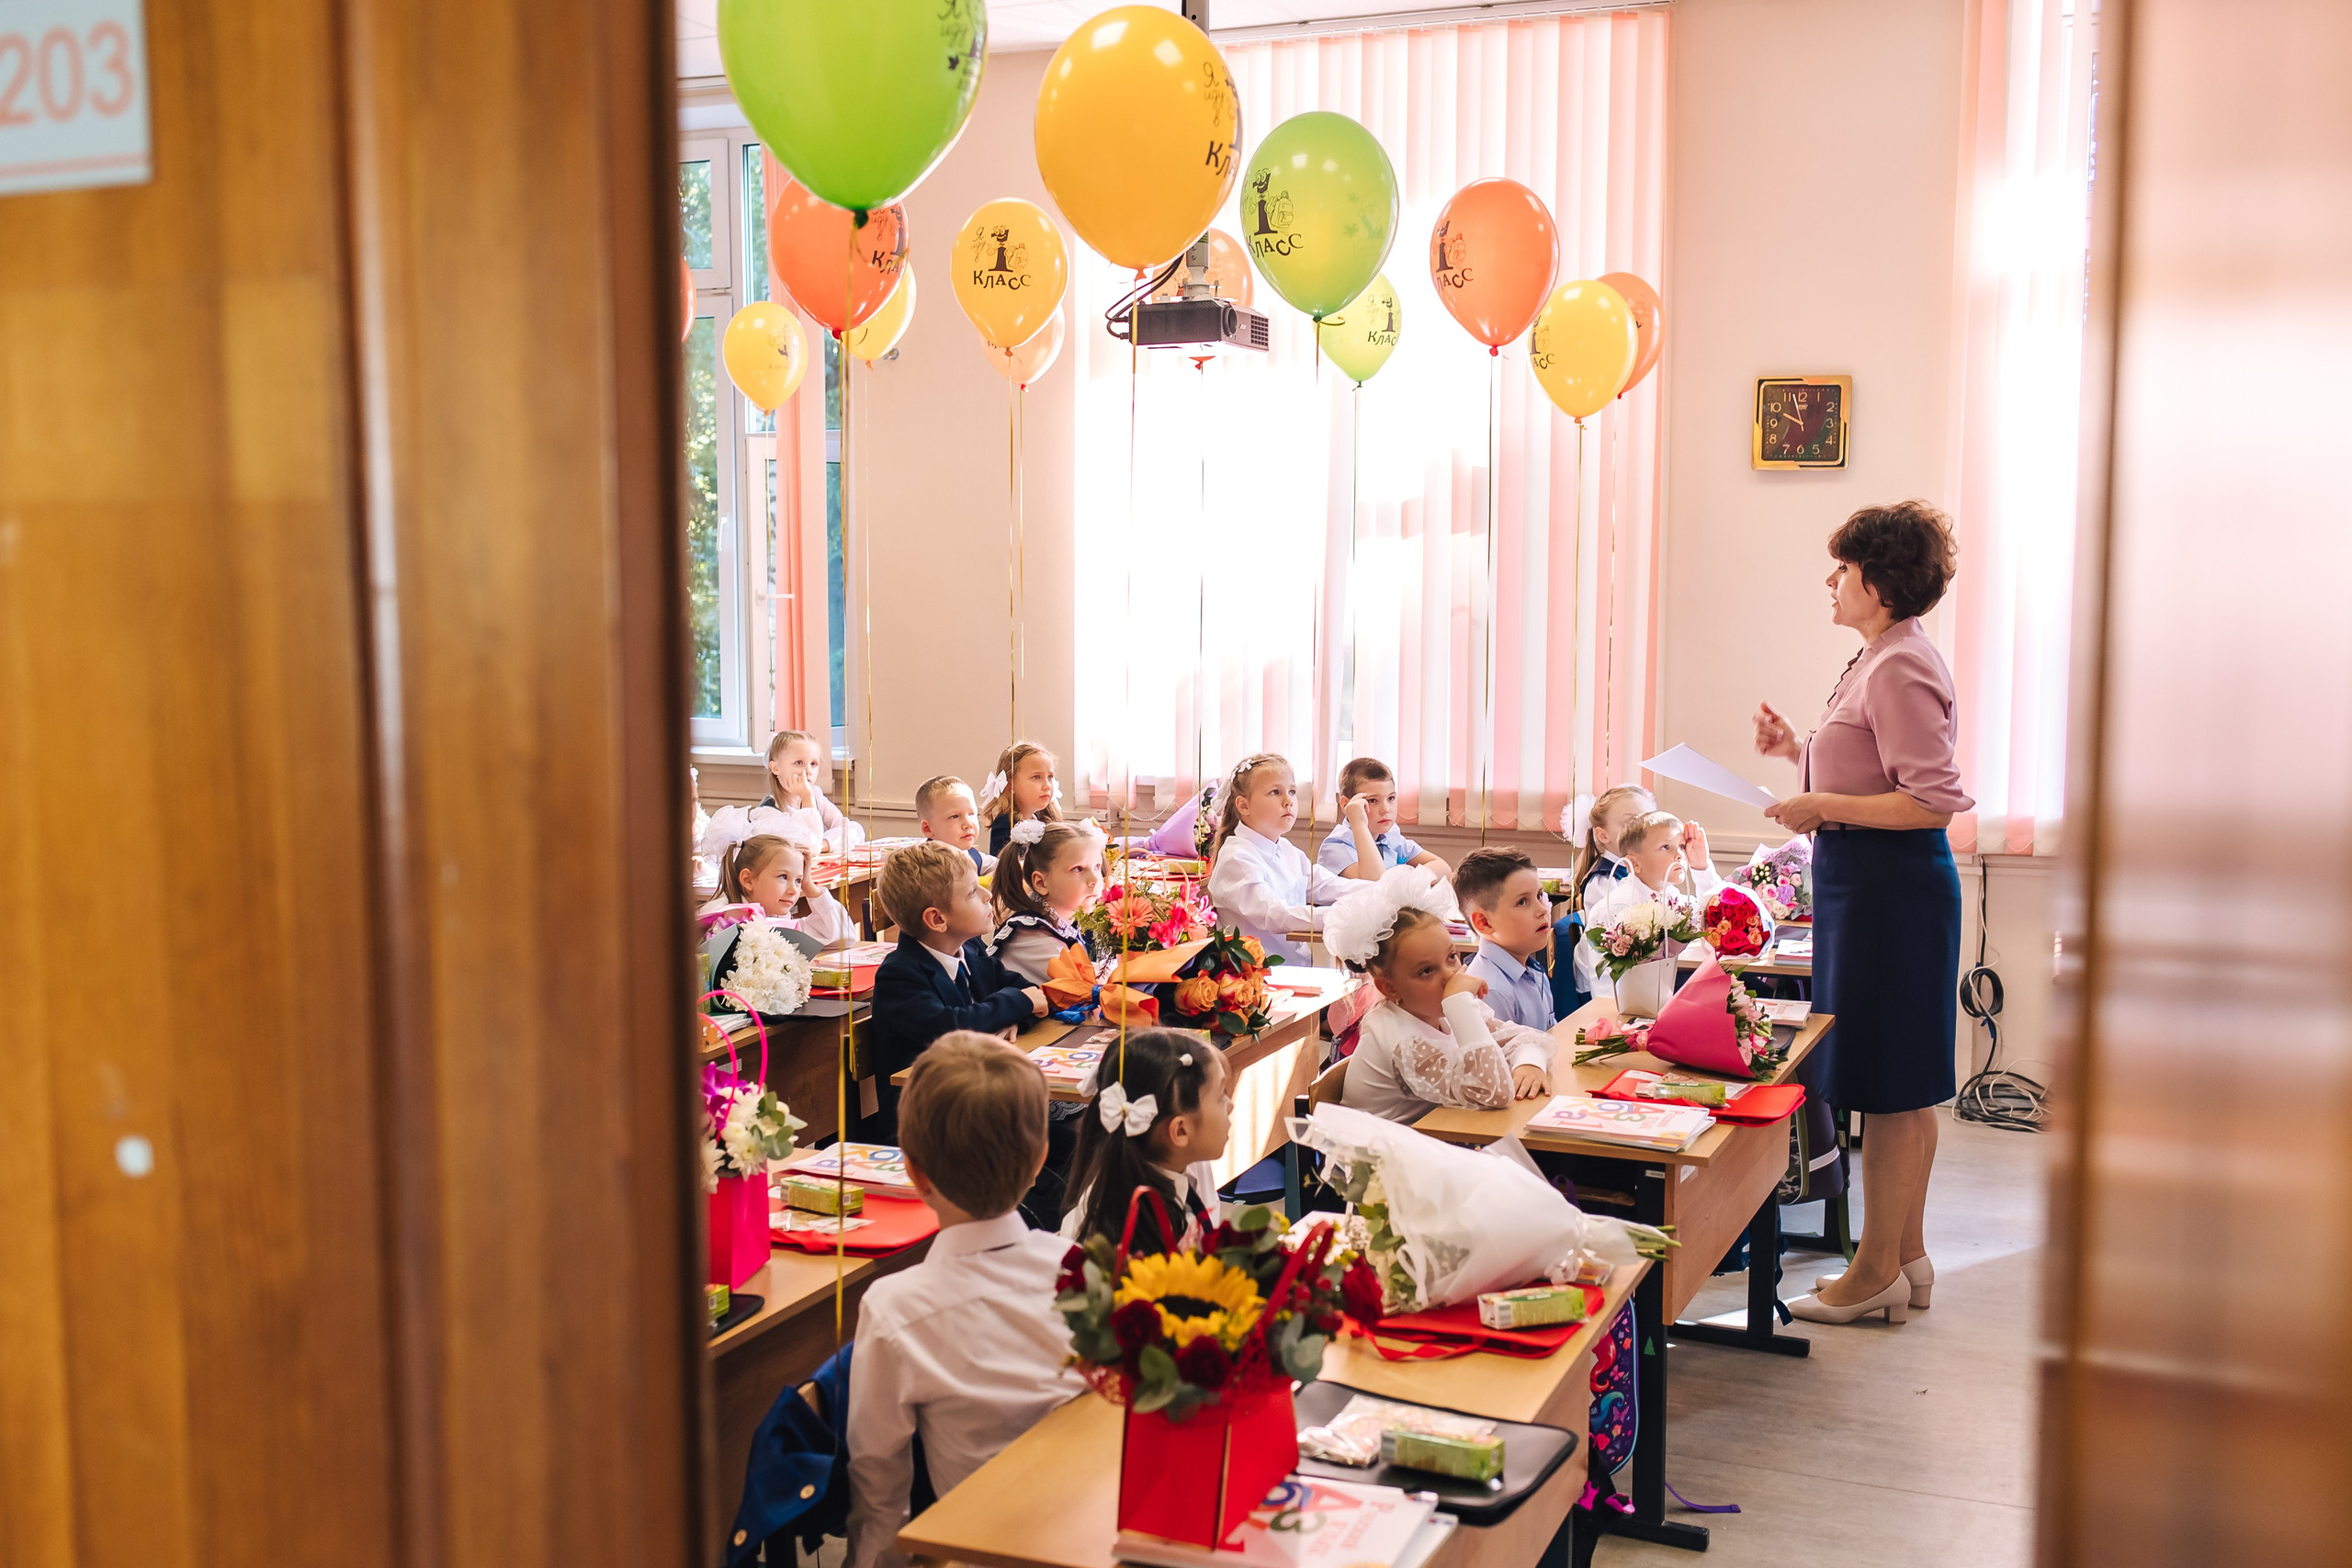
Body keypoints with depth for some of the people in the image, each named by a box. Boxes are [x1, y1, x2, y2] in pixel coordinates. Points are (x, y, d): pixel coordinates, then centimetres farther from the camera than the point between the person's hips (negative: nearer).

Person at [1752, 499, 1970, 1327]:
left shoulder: (1900, 669, -17)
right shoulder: (1880, 660, 15)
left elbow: (1932, 799, -23)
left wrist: (1823, 807, -21)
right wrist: (1799, 750, 16)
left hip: (1889, 882, -11)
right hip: (1866, 879, 11)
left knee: (1888, 1084, -2)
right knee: (1899, 1084, 16)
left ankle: (1877, 1273, 9)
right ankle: (1905, 1255, 26)